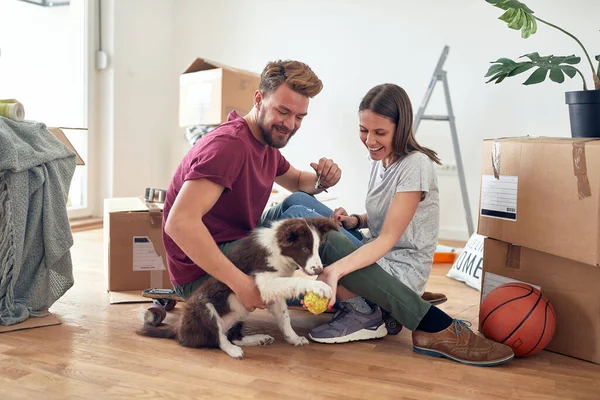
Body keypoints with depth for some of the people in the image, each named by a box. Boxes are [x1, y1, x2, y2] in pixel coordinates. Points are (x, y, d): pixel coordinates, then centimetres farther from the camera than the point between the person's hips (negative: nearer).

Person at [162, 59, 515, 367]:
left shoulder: (265, 144, 9)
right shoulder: (228, 145, -21)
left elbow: (297, 181, 25)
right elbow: (180, 222, -32)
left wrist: (322, 179, 0)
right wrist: (240, 284, -34)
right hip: (203, 272, -10)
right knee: (322, 241, -21)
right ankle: (436, 329, -18)